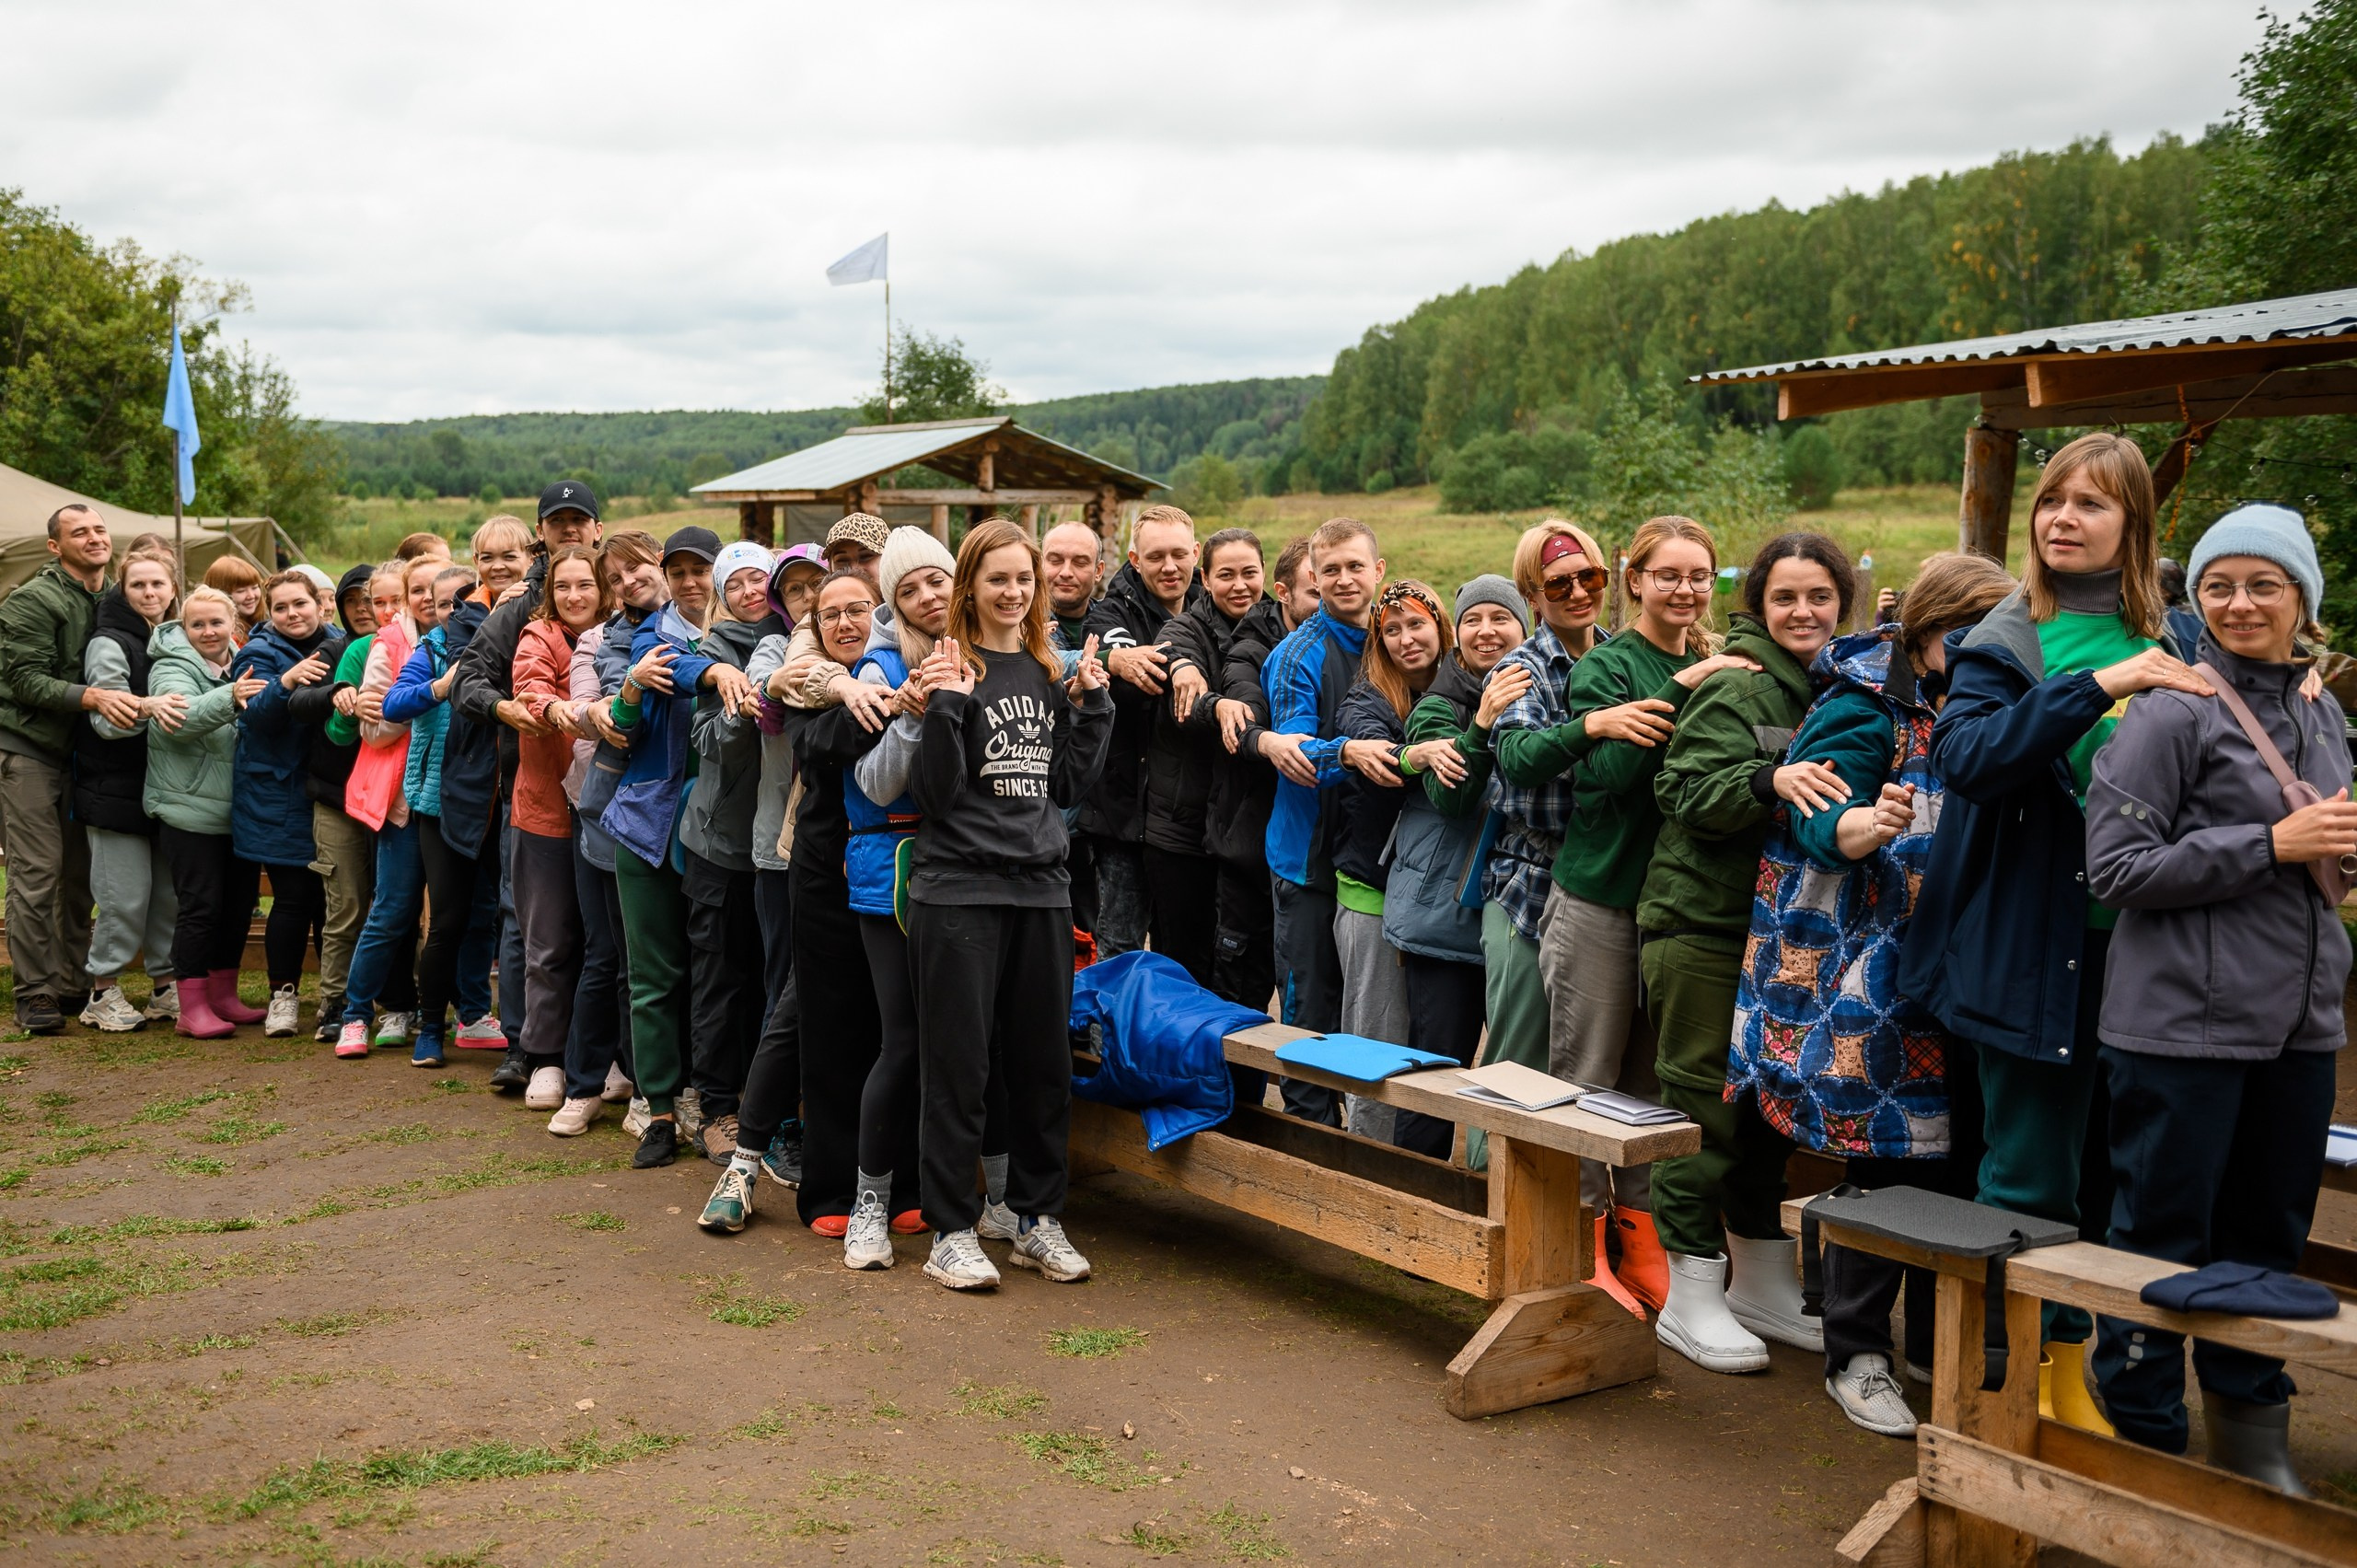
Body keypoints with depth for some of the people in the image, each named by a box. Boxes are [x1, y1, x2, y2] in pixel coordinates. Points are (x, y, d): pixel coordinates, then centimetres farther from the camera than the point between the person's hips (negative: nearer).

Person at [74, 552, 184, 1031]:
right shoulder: (109, 644, -8)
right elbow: (105, 721, -15)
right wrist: (146, 708, -34)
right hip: (117, 790, -6)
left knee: (171, 891, 7)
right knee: (125, 895, -6)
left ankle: (165, 986, 17)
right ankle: (104, 994, 6)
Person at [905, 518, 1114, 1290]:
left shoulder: (1050, 673, 13)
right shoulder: (951, 670, -5)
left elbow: (1070, 785, 13)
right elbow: (933, 794, -10)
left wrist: (1091, 704, 6)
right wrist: (945, 707, -21)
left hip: (1041, 886, 6)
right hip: (959, 888, -6)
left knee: (1045, 1060, 11)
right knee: (958, 1065, 0)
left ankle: (1036, 1218, 24)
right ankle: (951, 1231, 10)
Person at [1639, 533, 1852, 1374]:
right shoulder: (1734, 688, -11)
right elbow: (1687, 792, -20)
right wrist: (1770, 781, -34)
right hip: (1702, 924, -7)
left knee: (1772, 1108, 15)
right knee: (1706, 1109, -2)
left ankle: (1763, 1283, 27)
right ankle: (1691, 1298, 8)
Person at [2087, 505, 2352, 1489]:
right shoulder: (2172, 711, -9)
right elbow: (2116, 867, -14)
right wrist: (2272, 844, -17)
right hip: (2184, 1022, -7)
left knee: (2269, 1235, 16)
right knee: (2163, 1239, 3)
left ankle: (2251, 1425, 32)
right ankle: (2143, 1432, 16)